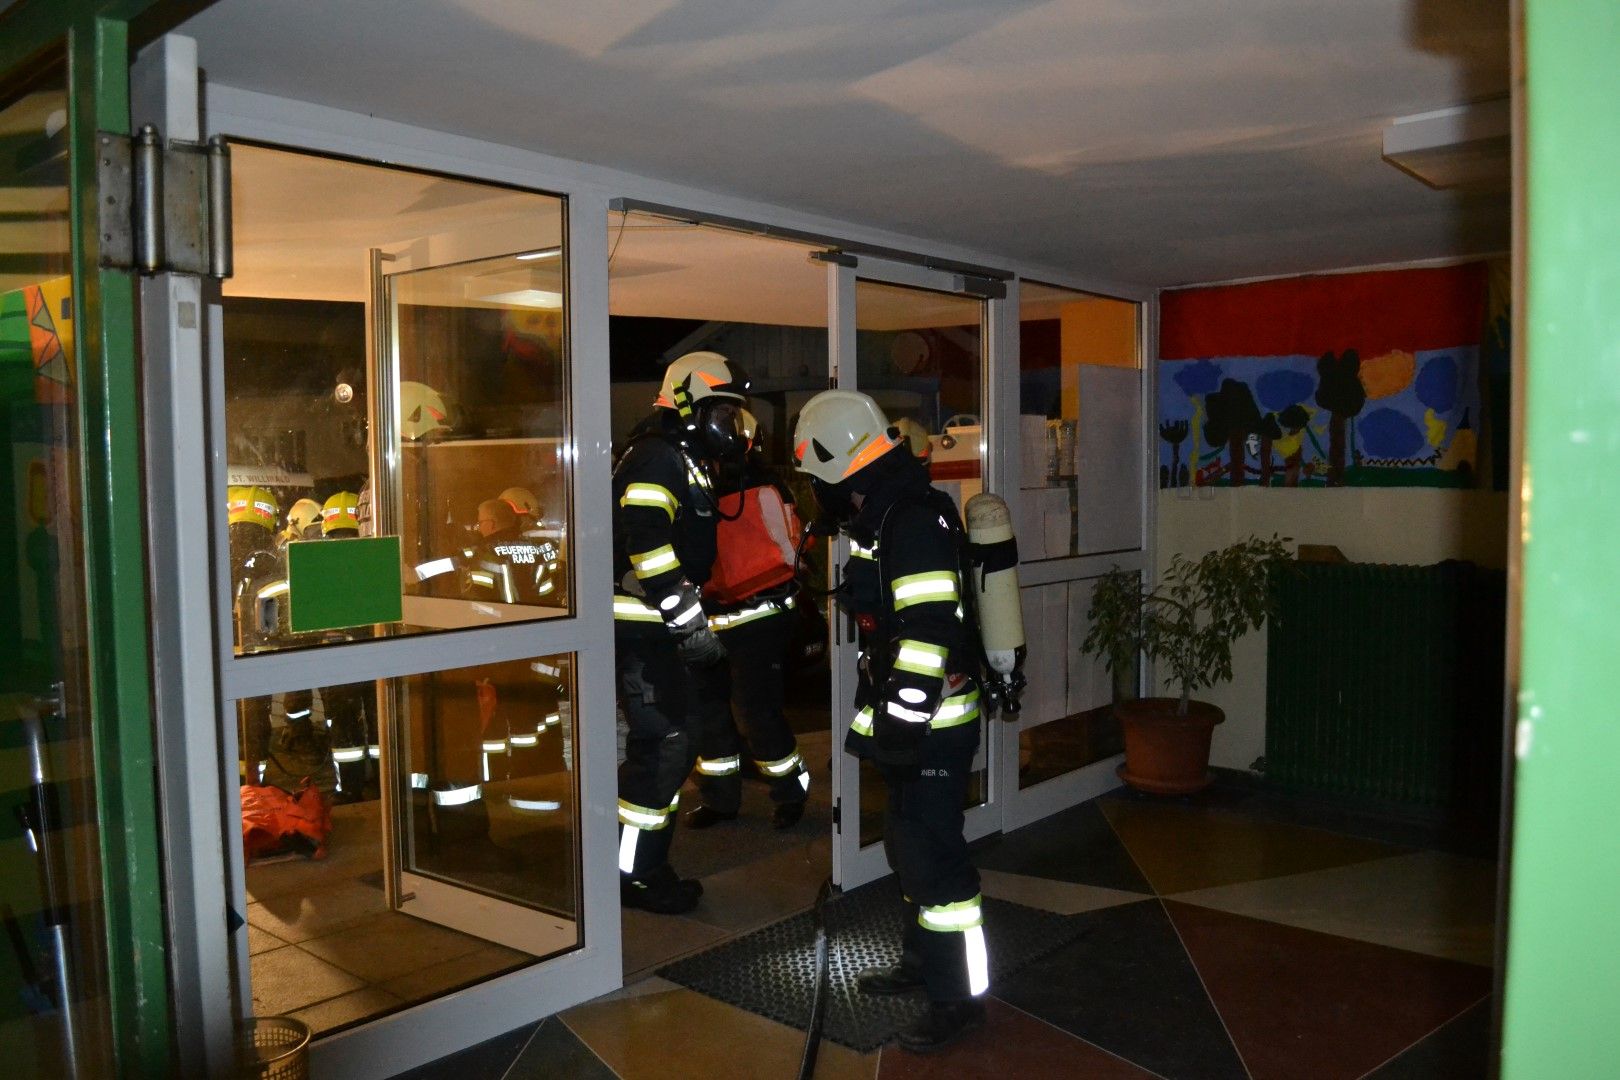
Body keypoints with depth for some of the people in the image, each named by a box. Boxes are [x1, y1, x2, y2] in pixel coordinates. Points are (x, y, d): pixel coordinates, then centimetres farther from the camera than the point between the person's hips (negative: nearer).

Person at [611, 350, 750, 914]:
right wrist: (688, 618, -25)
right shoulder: (656, 458, -13)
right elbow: (646, 543, -25)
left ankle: (647, 862, 25)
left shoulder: (689, 464, 21)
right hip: (643, 629, -11)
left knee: (675, 743, 14)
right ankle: (633, 873, 3)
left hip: (665, 628, 11)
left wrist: (697, 614, 24)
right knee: (663, 745, -9)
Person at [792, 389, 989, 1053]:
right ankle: (921, 963, 37)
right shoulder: (887, 518, 12)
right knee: (909, 844, 21)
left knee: (931, 856, -3)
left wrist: (901, 723, -23)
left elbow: (929, 633, -27)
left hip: (933, 725, -11)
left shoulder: (915, 524, -21)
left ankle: (960, 998, 11)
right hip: (908, 718, 11)